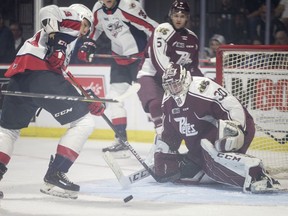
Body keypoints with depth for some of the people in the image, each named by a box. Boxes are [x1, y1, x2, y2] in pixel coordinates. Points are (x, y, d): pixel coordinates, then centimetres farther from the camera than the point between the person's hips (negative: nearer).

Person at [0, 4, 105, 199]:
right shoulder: (73, 18, 15)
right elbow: (48, 11, -7)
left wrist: (89, 102, 28)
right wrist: (55, 38, -20)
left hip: (19, 77, 8)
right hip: (41, 72, -8)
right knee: (84, 122, 1)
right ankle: (55, 175, -5)